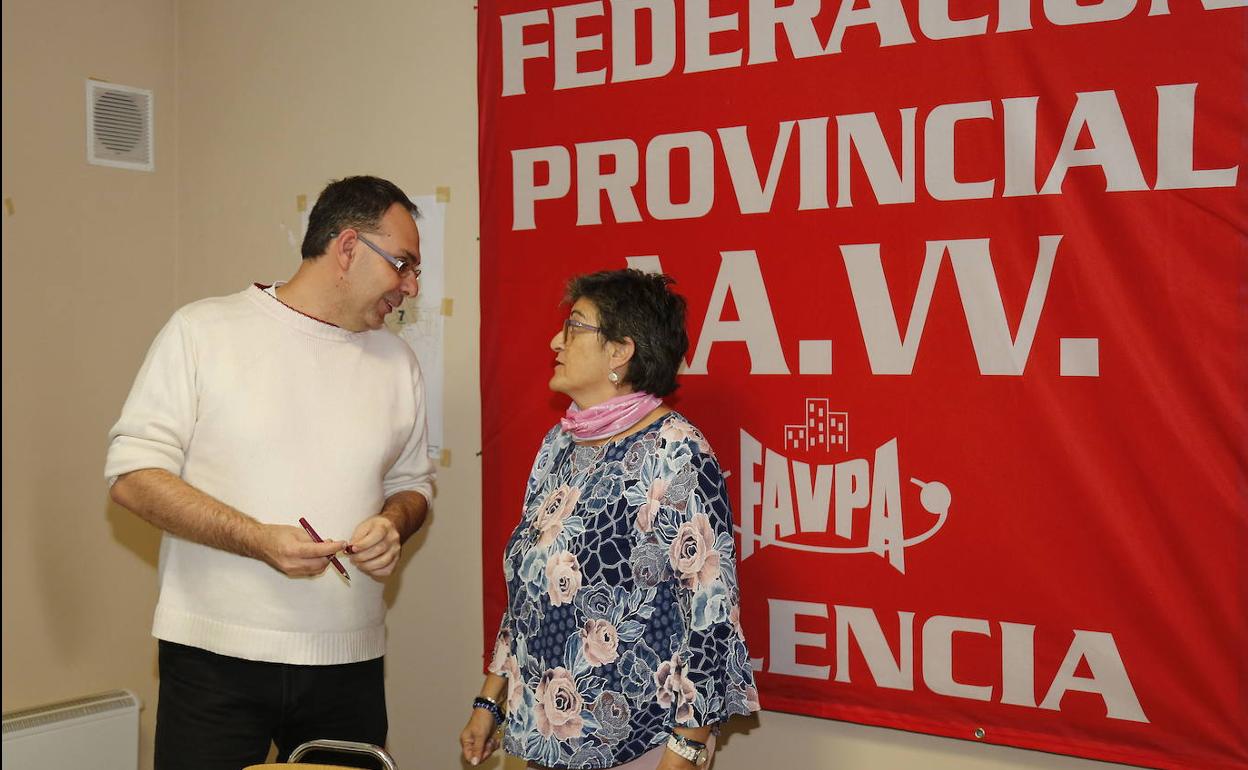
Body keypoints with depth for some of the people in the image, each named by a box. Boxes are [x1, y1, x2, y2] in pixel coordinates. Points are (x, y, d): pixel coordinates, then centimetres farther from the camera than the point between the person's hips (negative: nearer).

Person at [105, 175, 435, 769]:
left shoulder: (397, 361, 10)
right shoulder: (202, 331, -4)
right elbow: (132, 474, -7)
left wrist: (393, 523, -4)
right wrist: (257, 540, -18)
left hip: (350, 661, 4)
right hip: (215, 655, -3)